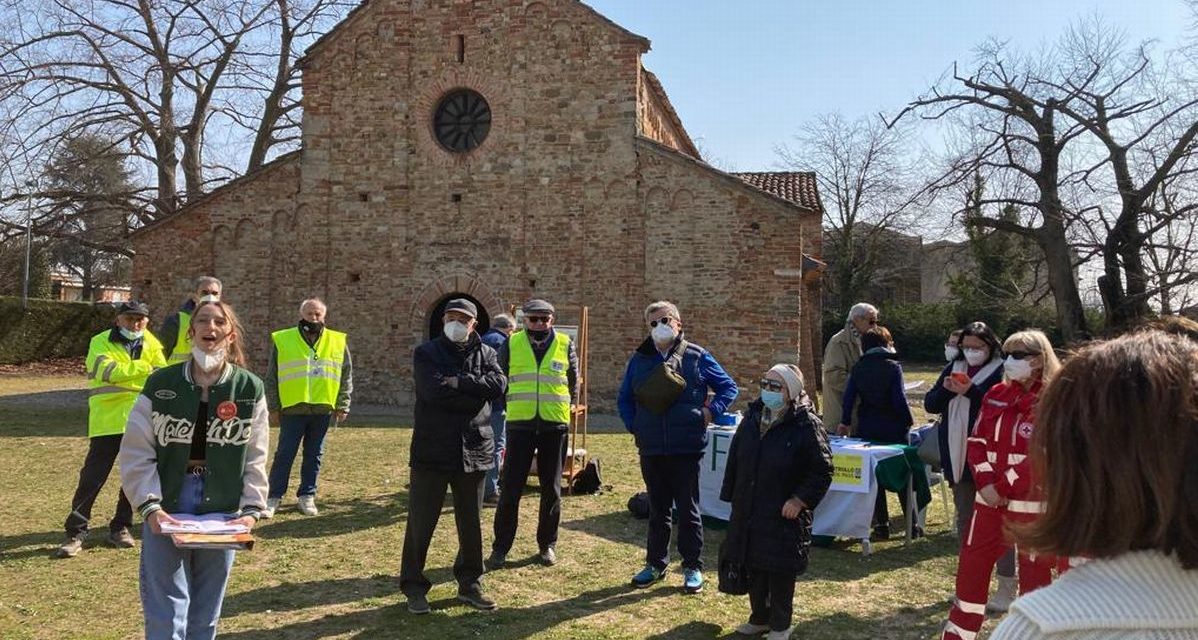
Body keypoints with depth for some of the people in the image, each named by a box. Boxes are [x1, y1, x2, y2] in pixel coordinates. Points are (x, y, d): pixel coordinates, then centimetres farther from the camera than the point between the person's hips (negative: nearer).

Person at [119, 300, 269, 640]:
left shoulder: (249, 389, -1)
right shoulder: (161, 384, -3)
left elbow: (255, 459, 2)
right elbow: (136, 452, -2)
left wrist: (251, 509, -7)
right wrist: (150, 506, -12)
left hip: (221, 512, 1)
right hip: (166, 508, -1)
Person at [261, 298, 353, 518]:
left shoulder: (338, 342, 5)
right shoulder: (283, 340, 1)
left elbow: (346, 376, 9)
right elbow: (272, 378, 4)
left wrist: (343, 406, 3)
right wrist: (273, 408, 0)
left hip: (323, 409, 2)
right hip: (292, 409, -2)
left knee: (314, 455, 9)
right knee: (284, 454, 1)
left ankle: (307, 496, 20)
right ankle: (274, 497, 9)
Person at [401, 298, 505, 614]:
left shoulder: (485, 353, 8)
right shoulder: (426, 353, -1)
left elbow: (498, 385, -11)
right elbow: (433, 390, -19)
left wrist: (459, 381, -16)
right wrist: (475, 393, -14)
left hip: (474, 451, 3)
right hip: (432, 449, -3)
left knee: (471, 522, 13)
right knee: (421, 521, 5)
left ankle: (470, 584, 27)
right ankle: (414, 586, 20)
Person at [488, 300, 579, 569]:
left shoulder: (565, 345, 3)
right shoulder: (511, 345, 1)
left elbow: (573, 382, 15)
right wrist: (504, 406, 9)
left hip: (555, 425, 1)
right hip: (520, 424, -1)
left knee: (551, 490, 9)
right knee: (511, 488, 1)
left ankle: (547, 544, 23)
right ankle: (500, 547, 12)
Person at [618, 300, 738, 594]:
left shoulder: (697, 356, -2)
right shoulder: (639, 359, 6)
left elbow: (728, 387, 5)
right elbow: (624, 399, 15)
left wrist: (711, 410, -8)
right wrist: (633, 426, 2)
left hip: (687, 448, -3)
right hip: (651, 449, 3)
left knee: (688, 509, 5)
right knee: (657, 509, 15)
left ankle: (693, 567, 18)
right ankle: (655, 563, 28)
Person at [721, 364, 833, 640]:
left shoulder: (806, 425, -14)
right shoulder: (753, 417, 4)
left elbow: (822, 470, -11)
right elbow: (735, 459, 11)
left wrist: (800, 500, -16)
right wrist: (732, 495, 9)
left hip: (784, 514, -6)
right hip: (748, 511, 6)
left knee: (781, 571, 5)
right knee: (753, 566, 15)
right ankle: (760, 617, 33)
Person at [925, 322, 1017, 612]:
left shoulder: (1001, 371, -8)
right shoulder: (953, 367, 9)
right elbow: (930, 404, 7)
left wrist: (971, 391, -27)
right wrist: (946, 389, -11)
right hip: (958, 456, 6)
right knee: (965, 519, 15)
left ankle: (1006, 587, 11)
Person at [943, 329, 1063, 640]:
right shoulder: (996, 395, 8)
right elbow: (977, 441, 7)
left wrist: (1003, 487, -16)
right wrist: (985, 483, -8)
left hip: (1031, 501, -6)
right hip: (990, 496, 6)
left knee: (1033, 572, 6)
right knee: (971, 564, 13)